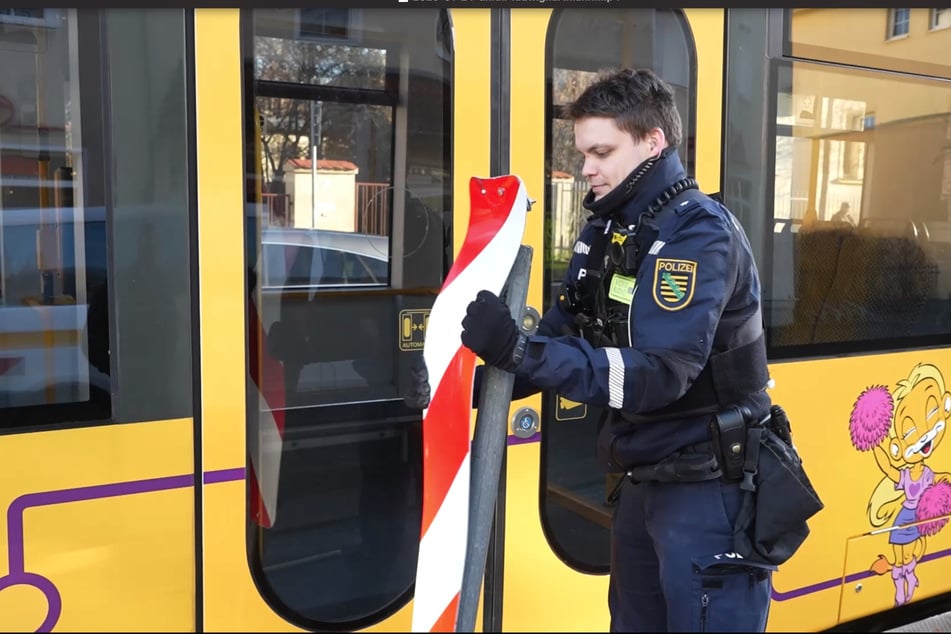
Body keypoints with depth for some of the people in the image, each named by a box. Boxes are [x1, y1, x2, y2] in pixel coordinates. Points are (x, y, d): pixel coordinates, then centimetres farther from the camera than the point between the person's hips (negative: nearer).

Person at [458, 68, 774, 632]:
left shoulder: (700, 233, -19)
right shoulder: (604, 232, 6)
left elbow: (657, 374, -30)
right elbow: (560, 337, 4)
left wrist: (522, 351, -38)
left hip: (706, 488, -8)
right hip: (643, 480, 8)